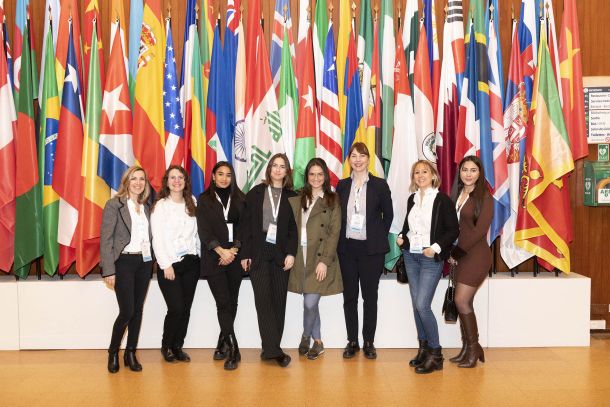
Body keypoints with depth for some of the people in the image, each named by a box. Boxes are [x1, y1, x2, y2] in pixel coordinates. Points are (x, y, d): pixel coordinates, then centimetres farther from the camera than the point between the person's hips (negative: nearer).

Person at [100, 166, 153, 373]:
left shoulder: (146, 208, 12)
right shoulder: (114, 205, -5)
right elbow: (106, 239, -9)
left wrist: (151, 260, 3)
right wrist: (108, 270, -14)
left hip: (144, 263, 5)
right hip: (124, 262, -5)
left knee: (137, 310, 9)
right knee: (127, 311, -6)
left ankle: (130, 353, 22)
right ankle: (113, 352, 16)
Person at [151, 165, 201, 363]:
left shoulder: (192, 203, 10)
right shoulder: (160, 205, -2)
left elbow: (196, 233, 10)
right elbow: (157, 238, -7)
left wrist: (199, 256, 2)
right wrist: (166, 265, -11)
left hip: (191, 262, 4)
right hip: (170, 264, -4)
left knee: (186, 308, 5)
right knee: (176, 308, -7)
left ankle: (178, 346, 21)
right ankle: (166, 346, 16)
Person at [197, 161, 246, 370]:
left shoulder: (239, 199, 10)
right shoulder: (204, 200, 6)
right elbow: (203, 230, -2)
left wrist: (233, 250, -8)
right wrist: (221, 251, -12)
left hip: (235, 257, 2)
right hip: (214, 258, -2)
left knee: (232, 302, 6)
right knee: (223, 303, -7)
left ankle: (222, 344, 23)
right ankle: (232, 350, -2)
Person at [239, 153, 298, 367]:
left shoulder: (291, 197, 8)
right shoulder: (255, 193, 6)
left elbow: (294, 228, 4)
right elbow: (245, 225, 3)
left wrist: (291, 253, -8)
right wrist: (244, 254, -3)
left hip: (281, 255, 2)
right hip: (259, 253, -1)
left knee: (279, 301, 3)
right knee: (263, 299, -9)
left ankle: (271, 349, 12)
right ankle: (273, 349, -8)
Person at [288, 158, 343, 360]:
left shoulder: (332, 201, 1)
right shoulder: (298, 199, 10)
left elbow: (334, 233, -5)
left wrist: (325, 261, -11)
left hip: (321, 258, -3)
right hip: (302, 257, 3)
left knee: (310, 303, -7)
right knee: (310, 303, 9)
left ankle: (306, 337, 20)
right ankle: (318, 342, 26)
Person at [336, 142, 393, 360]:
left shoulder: (380, 185, -1)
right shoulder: (342, 185, 6)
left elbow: (388, 214, 4)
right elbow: (337, 215, 11)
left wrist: (380, 237, 1)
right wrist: (339, 239, 4)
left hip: (371, 249, -2)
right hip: (347, 248, 2)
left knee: (370, 296, 5)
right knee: (349, 296, 8)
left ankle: (369, 342, 17)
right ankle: (352, 341, 19)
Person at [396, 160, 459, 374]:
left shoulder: (442, 200, -7)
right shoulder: (412, 199, 10)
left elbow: (453, 230, -8)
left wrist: (436, 247, -18)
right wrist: (402, 237, 2)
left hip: (431, 258, -6)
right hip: (410, 256, 6)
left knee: (422, 305, -11)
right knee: (416, 304, 9)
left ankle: (435, 353, 3)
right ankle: (423, 348, 22)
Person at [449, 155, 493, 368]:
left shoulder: (484, 197, -9)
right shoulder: (458, 194, 10)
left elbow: (480, 230, -15)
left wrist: (457, 252, -11)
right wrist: (453, 253, 0)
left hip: (476, 255, -6)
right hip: (461, 255, 6)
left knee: (462, 301, -6)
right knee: (464, 302, 10)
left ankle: (474, 348, 10)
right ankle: (467, 348, 20)